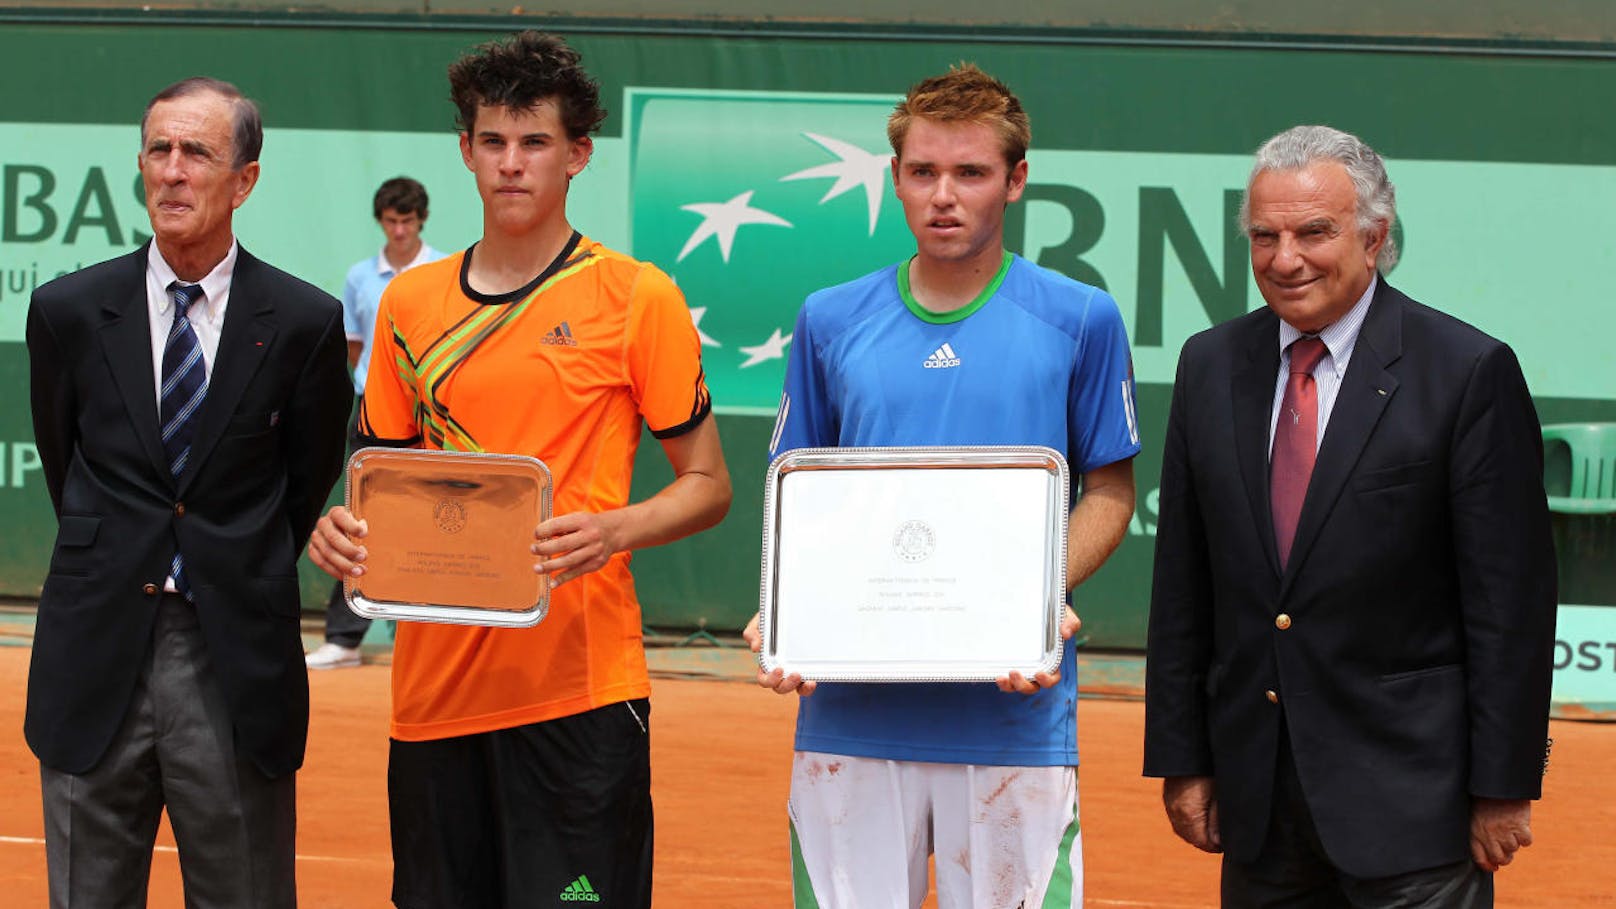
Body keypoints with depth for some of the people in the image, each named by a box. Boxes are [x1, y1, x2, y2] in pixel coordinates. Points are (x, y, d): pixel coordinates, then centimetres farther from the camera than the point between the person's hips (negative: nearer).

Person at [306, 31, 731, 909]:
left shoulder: (637, 298, -1)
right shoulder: (408, 301, 11)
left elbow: (706, 484, 1)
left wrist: (613, 530, -17)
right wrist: (345, 529, -2)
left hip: (579, 687, -4)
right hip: (431, 689, 4)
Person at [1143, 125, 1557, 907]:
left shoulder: (1469, 372, -7)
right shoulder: (1210, 365, 8)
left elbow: (1511, 598, -8)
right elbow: (1182, 584, 10)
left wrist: (1504, 785, -10)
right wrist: (1181, 758, 7)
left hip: (1411, 798, -4)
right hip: (1258, 800, 5)